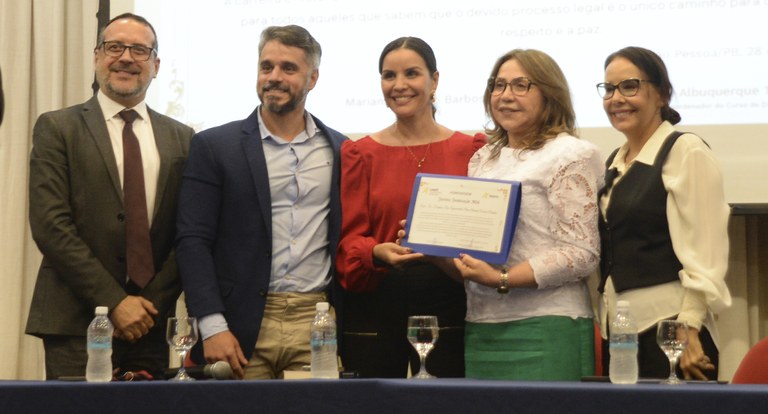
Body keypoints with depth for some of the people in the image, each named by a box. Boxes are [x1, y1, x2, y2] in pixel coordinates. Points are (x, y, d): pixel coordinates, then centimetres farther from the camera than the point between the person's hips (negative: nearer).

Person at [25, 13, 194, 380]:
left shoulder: (181, 138, 11)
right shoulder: (57, 128, 2)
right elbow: (50, 225, -7)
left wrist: (153, 303, -5)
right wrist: (114, 301, -12)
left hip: (150, 325, 3)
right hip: (76, 323, -2)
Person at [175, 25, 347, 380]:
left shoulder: (340, 151, 9)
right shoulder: (214, 146, 2)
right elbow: (193, 241, -3)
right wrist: (213, 326, -12)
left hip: (317, 323, 2)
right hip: (243, 327, -2)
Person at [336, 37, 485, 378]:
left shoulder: (470, 151, 8)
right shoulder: (360, 154, 7)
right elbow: (349, 237, 2)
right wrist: (377, 253, -19)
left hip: (445, 304, 0)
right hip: (374, 306, 0)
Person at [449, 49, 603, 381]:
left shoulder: (571, 155, -3)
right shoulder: (483, 159, 18)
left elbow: (581, 254, -11)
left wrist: (503, 279, -18)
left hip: (544, 328, -6)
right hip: (480, 327, 6)